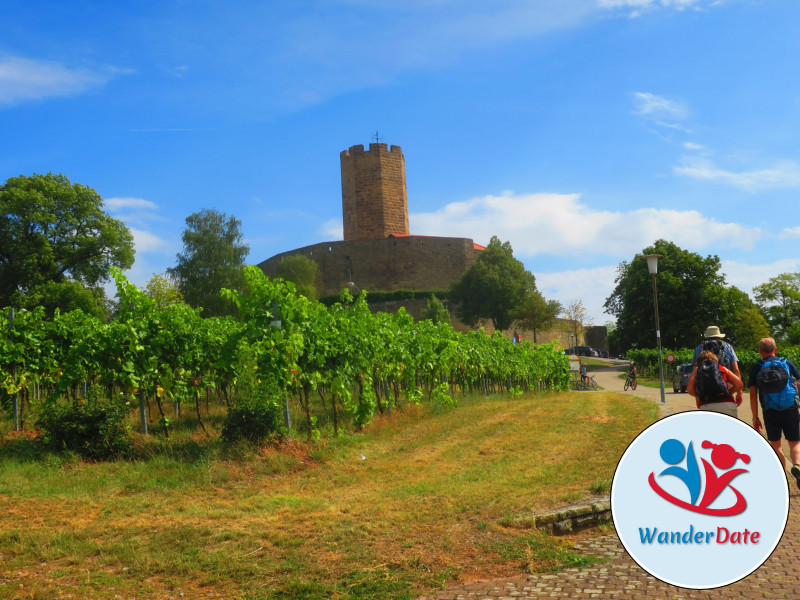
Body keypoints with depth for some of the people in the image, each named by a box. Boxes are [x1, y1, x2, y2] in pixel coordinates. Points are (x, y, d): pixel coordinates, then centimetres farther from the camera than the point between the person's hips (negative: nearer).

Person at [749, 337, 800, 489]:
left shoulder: (756, 368, 6)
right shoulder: (788, 363, 8)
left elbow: (753, 394, 2)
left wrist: (755, 417, 6)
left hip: (770, 412, 0)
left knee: (775, 445, 14)